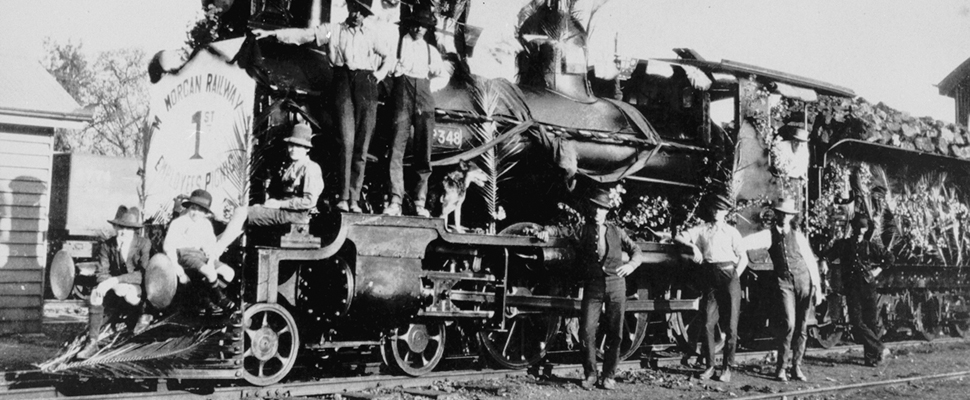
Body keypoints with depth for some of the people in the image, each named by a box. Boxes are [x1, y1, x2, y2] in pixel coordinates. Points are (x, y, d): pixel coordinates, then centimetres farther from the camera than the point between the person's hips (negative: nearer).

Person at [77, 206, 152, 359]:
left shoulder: (144, 244, -5)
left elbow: (143, 273, -15)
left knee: (131, 295, -38)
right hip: (115, 286, 3)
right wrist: (117, 286, -26)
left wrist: (115, 280, -25)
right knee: (95, 293, -28)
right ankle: (92, 342, -29)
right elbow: (102, 274, -4)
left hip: (137, 287, -3)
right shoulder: (106, 246, 3)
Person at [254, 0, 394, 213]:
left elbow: (389, 57, 21)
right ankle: (344, 197, -11)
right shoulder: (333, 30, 11)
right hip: (343, 82, -1)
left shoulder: (374, 33, 13)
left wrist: (380, 74, 3)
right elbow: (302, 34, 6)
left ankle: (354, 198, -1)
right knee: (346, 142, -11)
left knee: (361, 146, -3)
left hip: (366, 85, 1)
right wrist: (271, 33, -1)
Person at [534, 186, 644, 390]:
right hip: (592, 286, -1)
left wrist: (631, 264, -6)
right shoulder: (582, 231, 10)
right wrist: (546, 231, -12)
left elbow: (636, 251, 14)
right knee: (588, 331, -10)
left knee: (615, 333, 2)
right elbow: (560, 231, 10)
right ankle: (590, 374, 7)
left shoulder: (616, 232, 13)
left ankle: (608, 376, 14)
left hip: (616, 284, 1)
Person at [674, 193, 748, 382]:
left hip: (729, 275, -1)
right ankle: (709, 366, 7)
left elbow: (743, 258, 7)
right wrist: (693, 246, -9)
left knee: (730, 325, -2)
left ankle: (727, 368, 5)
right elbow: (678, 237, 6)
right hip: (710, 277, 2)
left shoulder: (731, 232, 8)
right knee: (708, 323, -3)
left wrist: (735, 276, -3)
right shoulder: (701, 229, 13)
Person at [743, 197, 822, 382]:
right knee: (788, 323, -15)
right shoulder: (769, 235, 3)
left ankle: (796, 367, 13)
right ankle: (781, 367, -4)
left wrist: (817, 285, 7)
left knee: (801, 327, 2)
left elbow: (811, 260, 12)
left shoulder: (798, 236, 9)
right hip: (784, 282, -2)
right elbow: (748, 242, -14)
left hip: (804, 280, 2)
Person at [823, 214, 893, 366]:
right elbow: (829, 256, 8)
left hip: (868, 287, 0)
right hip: (852, 288, 0)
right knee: (856, 321, -12)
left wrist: (878, 270, 8)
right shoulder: (843, 245, 9)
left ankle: (872, 356, 9)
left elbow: (890, 258, 17)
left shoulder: (871, 246, 9)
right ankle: (879, 349, -2)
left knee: (871, 322, 0)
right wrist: (824, 261, -10)